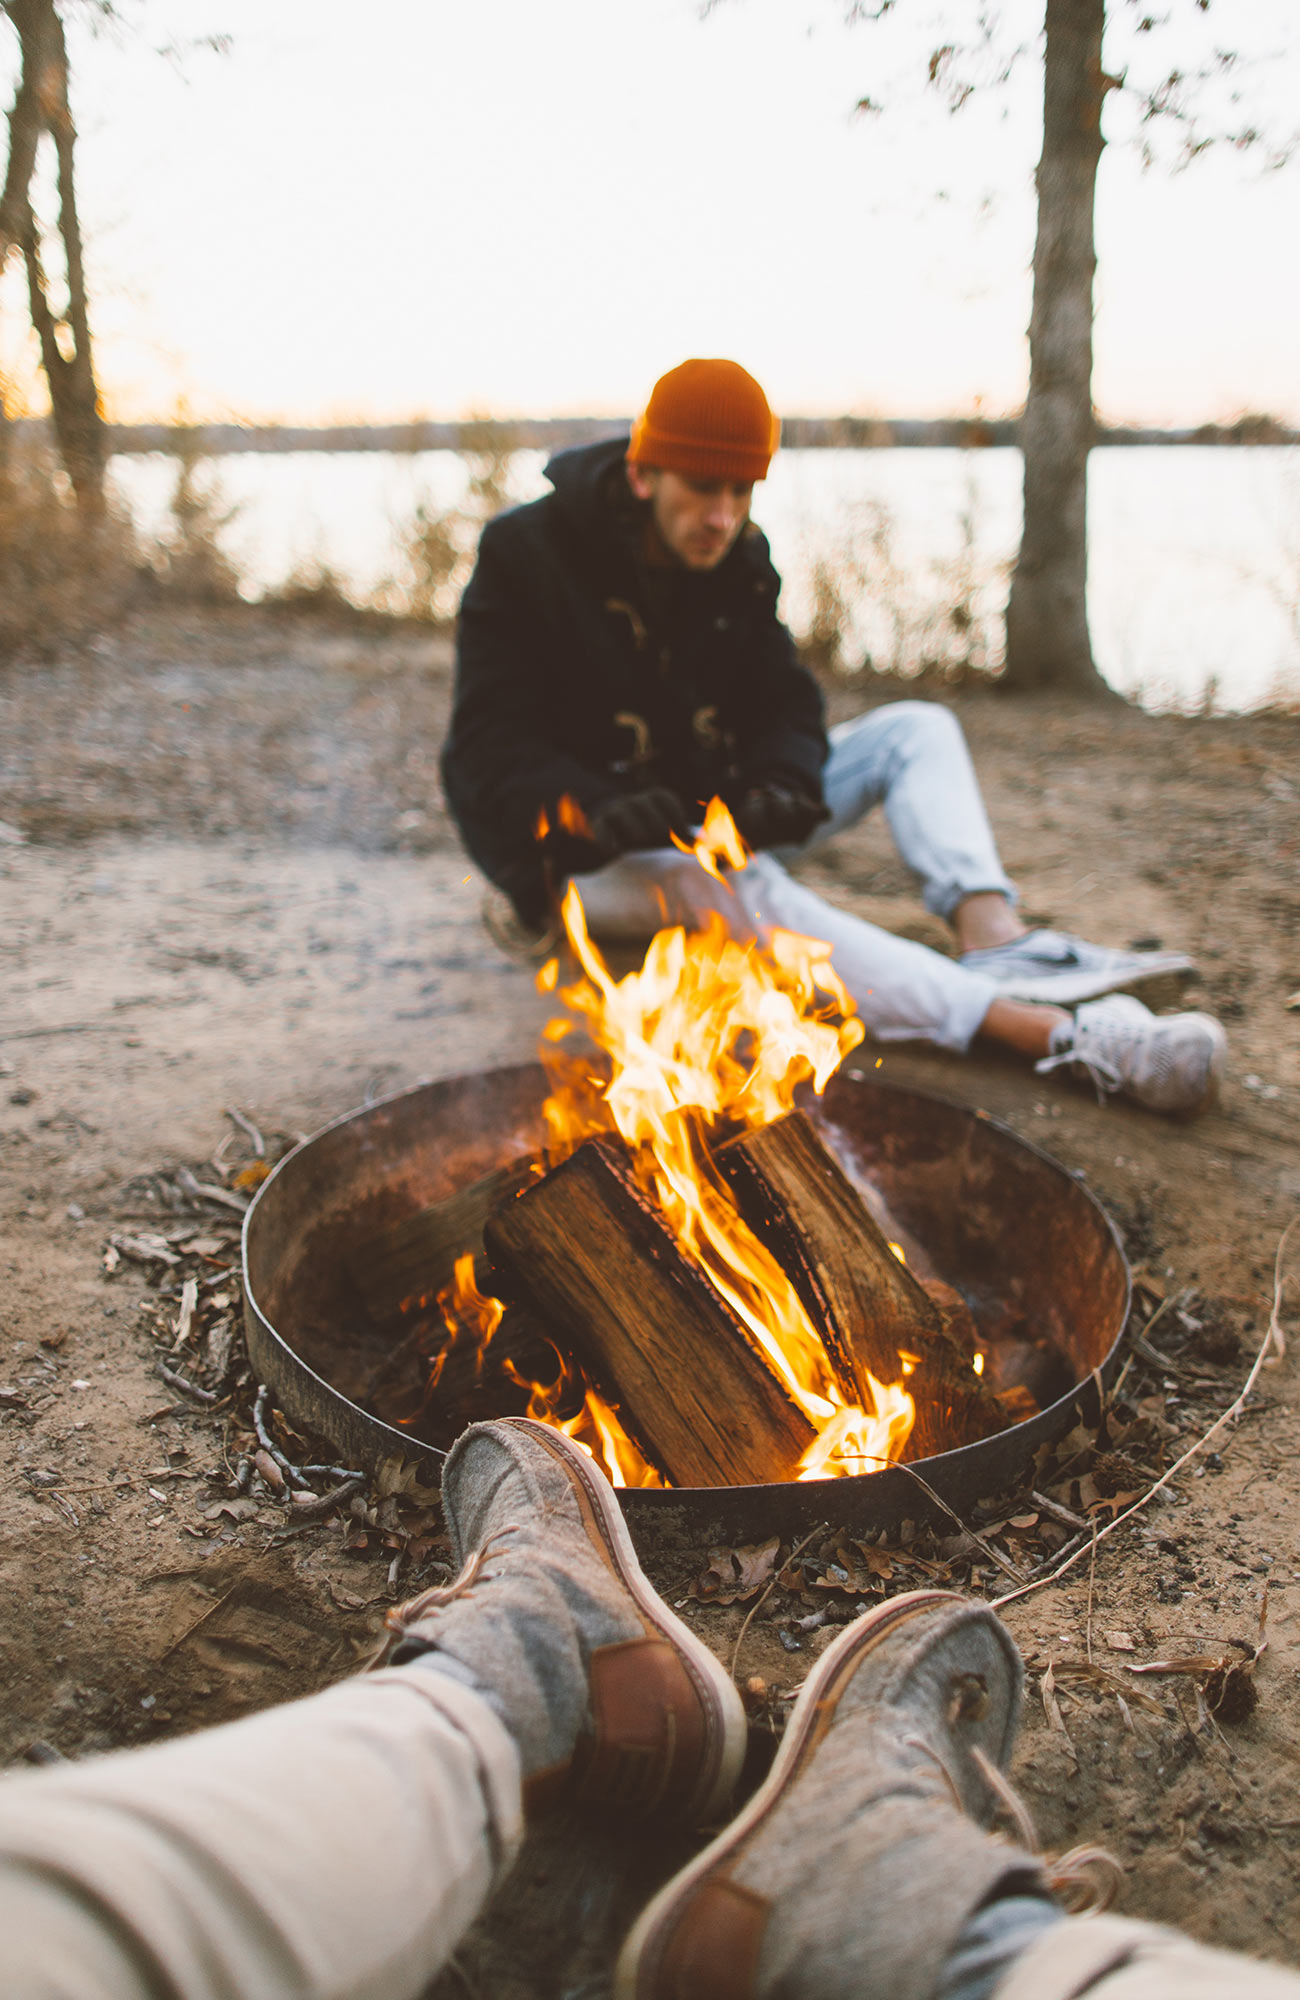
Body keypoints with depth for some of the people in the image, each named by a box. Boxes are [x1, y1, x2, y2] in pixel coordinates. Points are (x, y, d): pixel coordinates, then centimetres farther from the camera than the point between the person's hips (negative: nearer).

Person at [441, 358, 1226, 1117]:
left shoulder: (740, 559, 5)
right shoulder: (527, 555, -12)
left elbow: (780, 699, 4)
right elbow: (492, 744, -17)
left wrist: (782, 785, -20)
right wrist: (597, 812, -36)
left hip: (712, 810, 7)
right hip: (588, 851, -7)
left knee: (916, 730, -5)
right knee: (739, 888, -39)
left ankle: (991, 931, -34)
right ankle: (1054, 1031, -53)